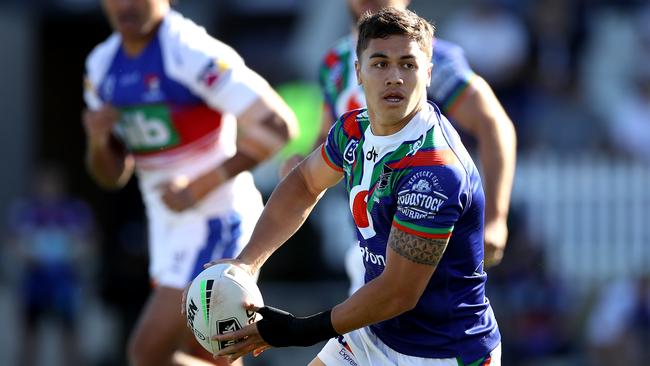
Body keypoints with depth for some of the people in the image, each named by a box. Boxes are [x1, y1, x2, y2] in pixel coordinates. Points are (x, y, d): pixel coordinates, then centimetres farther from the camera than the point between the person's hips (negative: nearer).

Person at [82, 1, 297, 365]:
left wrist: (201, 187, -23)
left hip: (216, 223, -8)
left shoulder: (191, 52, -18)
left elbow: (278, 126, -21)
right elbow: (113, 176, 13)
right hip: (168, 225, 8)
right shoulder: (103, 64, 7)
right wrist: (97, 141, -10)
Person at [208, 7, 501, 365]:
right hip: (374, 335, 8)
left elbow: (398, 294, -25)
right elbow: (305, 183, 19)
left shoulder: (434, 172, -28)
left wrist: (299, 331, -16)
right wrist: (246, 262, 8)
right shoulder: (353, 129, -3)